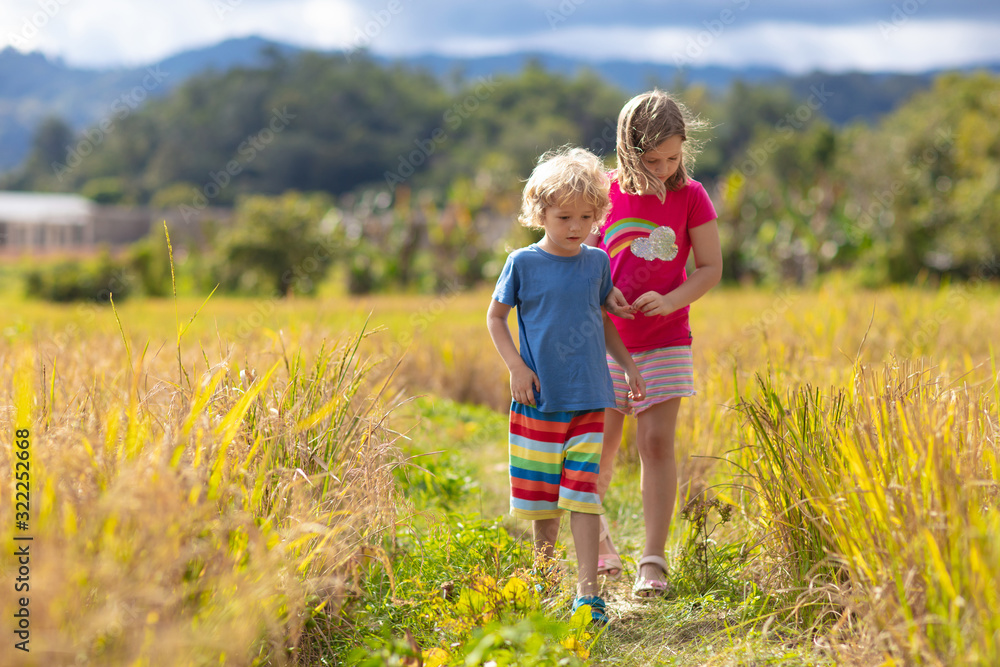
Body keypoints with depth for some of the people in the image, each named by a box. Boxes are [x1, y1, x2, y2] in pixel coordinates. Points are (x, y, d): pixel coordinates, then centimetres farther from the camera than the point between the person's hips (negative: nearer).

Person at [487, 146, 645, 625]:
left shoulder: (597, 263, 5)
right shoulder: (523, 263, -3)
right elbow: (495, 318, 5)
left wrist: (626, 364, 15)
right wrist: (516, 366, -7)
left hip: (588, 399, 1)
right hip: (537, 397, -1)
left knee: (582, 492, -6)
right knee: (540, 493, 8)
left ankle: (587, 590, -4)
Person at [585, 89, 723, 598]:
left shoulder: (690, 197, -3)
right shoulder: (607, 193, -2)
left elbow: (710, 268, -2)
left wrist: (670, 301, -18)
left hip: (665, 340, -1)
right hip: (607, 339, 1)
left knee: (656, 442, -7)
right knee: (600, 445, 6)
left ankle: (653, 561, -3)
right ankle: (594, 530, 33)